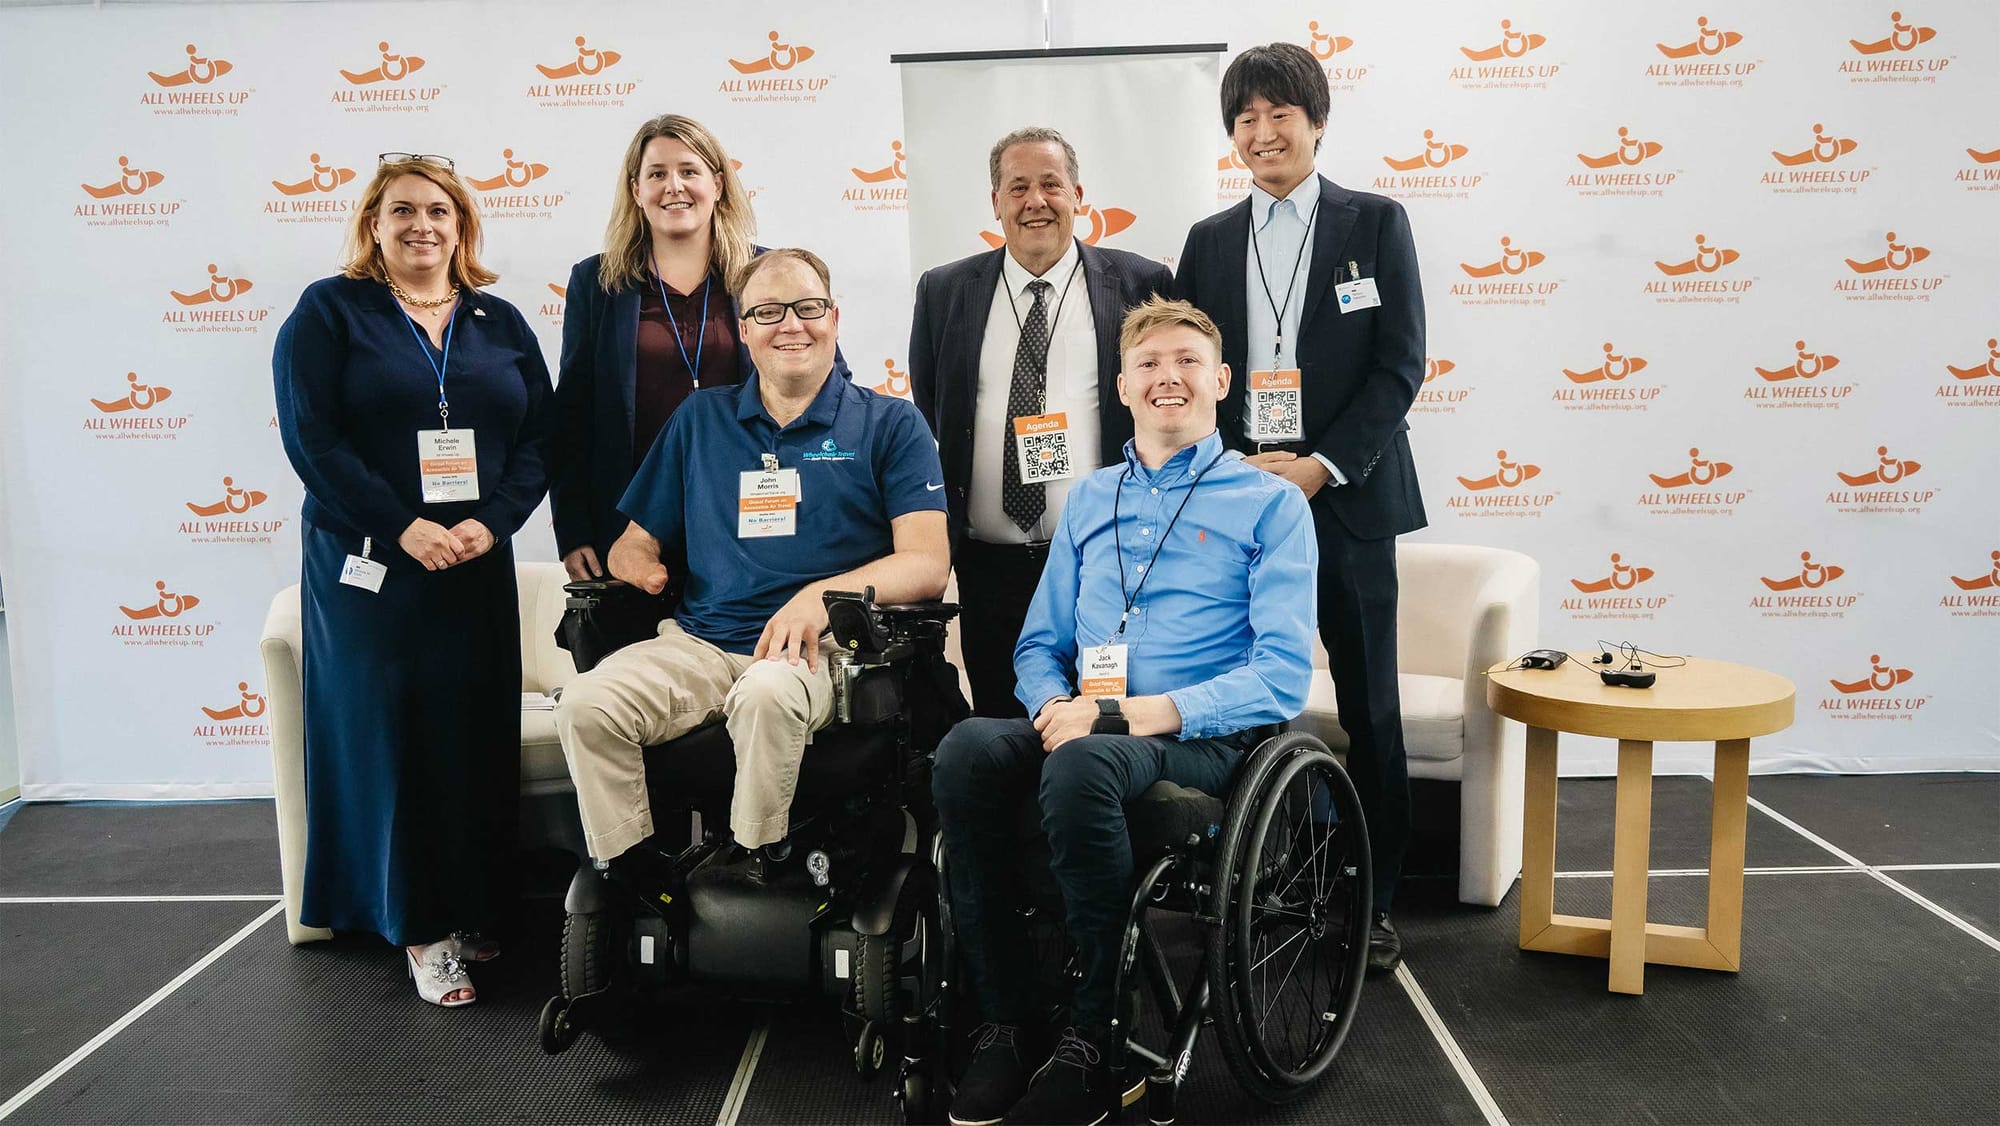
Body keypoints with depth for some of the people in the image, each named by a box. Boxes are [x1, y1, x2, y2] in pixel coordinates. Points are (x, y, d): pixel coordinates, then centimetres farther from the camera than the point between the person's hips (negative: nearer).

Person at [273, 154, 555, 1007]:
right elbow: (310, 437, -7)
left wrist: (491, 523, -11)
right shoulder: (329, 312, 2)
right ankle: (419, 928, 11)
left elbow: (541, 435, 5)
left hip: (477, 566, 3)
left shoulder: (500, 324, 12)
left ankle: (473, 912, 18)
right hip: (368, 563, -3)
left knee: (478, 737, 4)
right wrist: (402, 528, -16)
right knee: (388, 738, 1)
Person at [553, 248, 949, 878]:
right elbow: (636, 543, 21)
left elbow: (928, 564, -4)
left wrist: (824, 593, -20)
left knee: (766, 692, -37)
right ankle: (630, 882, -7)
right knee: (584, 704, -24)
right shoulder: (700, 418, 19)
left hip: (817, 649, -3)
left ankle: (755, 870, -15)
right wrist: (636, 560, -5)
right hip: (700, 642, 3)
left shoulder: (888, 424, 8)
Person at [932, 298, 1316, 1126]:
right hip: (1081, 723, 4)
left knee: (1081, 767, -37)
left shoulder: (1269, 504, 6)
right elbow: (1040, 644, 21)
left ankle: (1095, 1040, -20)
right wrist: (1057, 706, -5)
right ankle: (1002, 1021, -18)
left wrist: (1137, 714, -17)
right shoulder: (1090, 499, 22)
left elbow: (1283, 674, -6)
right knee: (967, 749, -28)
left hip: (1200, 738, -4)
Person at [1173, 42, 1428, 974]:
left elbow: (1400, 364, -2)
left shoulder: (1375, 224, 5)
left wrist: (1323, 465, -12)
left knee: (1370, 709, 3)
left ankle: (1373, 900, 15)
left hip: (1347, 497, -2)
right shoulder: (1209, 241, 13)